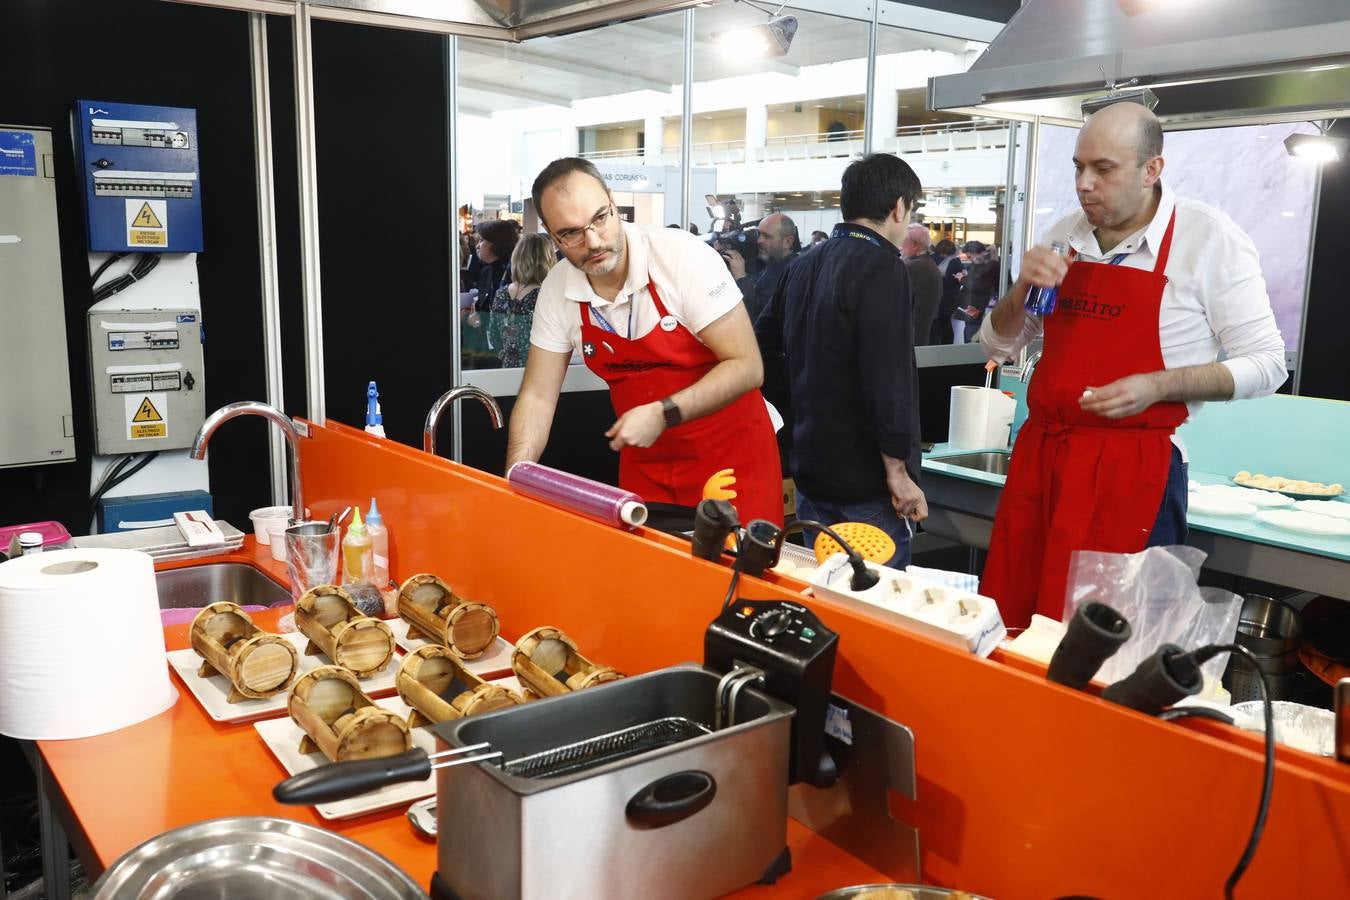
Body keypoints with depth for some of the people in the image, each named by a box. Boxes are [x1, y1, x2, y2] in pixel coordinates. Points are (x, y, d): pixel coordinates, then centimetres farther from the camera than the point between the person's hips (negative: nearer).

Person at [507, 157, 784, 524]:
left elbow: (746, 366, -20)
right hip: (644, 461, 4)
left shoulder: (685, 257, -21)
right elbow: (538, 396, -3)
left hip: (731, 453, -3)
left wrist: (663, 414, -28)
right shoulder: (557, 290, -8)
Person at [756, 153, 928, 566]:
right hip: (865, 483, -8)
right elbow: (888, 377, -22)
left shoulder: (802, 266, 10)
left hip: (810, 469, 8)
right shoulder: (882, 269, -15)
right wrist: (898, 470, -18)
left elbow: (763, 348, 17)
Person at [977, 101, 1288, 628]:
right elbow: (997, 346, 14)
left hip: (1133, 466, -5)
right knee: (1010, 626, 8)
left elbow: (1264, 364, -4)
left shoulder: (1210, 239, -7)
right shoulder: (1064, 237, 8)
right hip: (1038, 454, 5)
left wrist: (1157, 386, -19)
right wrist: (1022, 289, -6)